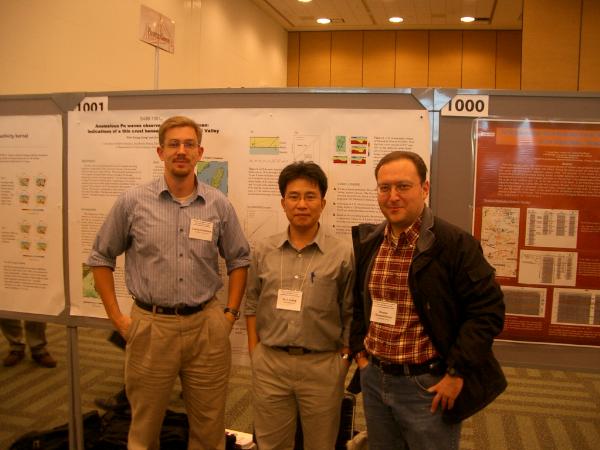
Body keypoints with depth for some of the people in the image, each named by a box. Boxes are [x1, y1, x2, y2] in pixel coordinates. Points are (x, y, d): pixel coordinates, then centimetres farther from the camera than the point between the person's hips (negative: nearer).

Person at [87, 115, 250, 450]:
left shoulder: (219, 205, 0)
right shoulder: (132, 201, -4)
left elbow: (239, 259, 10)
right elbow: (101, 258, 5)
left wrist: (231, 312, 4)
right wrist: (117, 317, 2)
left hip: (206, 326, 1)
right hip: (151, 326, -1)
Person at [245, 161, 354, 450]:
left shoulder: (343, 254, -5)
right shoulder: (264, 251, 3)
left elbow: (350, 314, -2)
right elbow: (252, 305, 9)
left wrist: (344, 359, -5)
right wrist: (254, 353, 4)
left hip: (322, 365, -2)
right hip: (269, 363, 2)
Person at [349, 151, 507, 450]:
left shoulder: (455, 244, -15)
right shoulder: (366, 243, 4)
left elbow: (488, 310, -14)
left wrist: (457, 373, -15)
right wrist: (359, 351, 8)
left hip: (429, 386, -5)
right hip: (374, 379, 6)